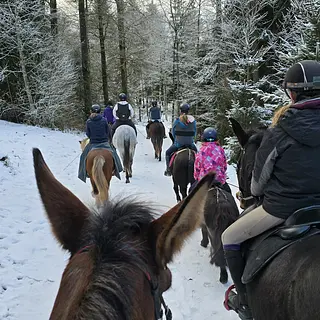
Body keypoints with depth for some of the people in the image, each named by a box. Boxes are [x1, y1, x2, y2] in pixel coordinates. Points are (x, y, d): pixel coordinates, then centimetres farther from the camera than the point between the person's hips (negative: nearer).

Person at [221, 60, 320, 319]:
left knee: (230, 238, 13)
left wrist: (255, 193, 17)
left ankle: (245, 298, 18)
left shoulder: (278, 133, -16)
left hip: (282, 209, -5)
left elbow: (259, 180, -5)